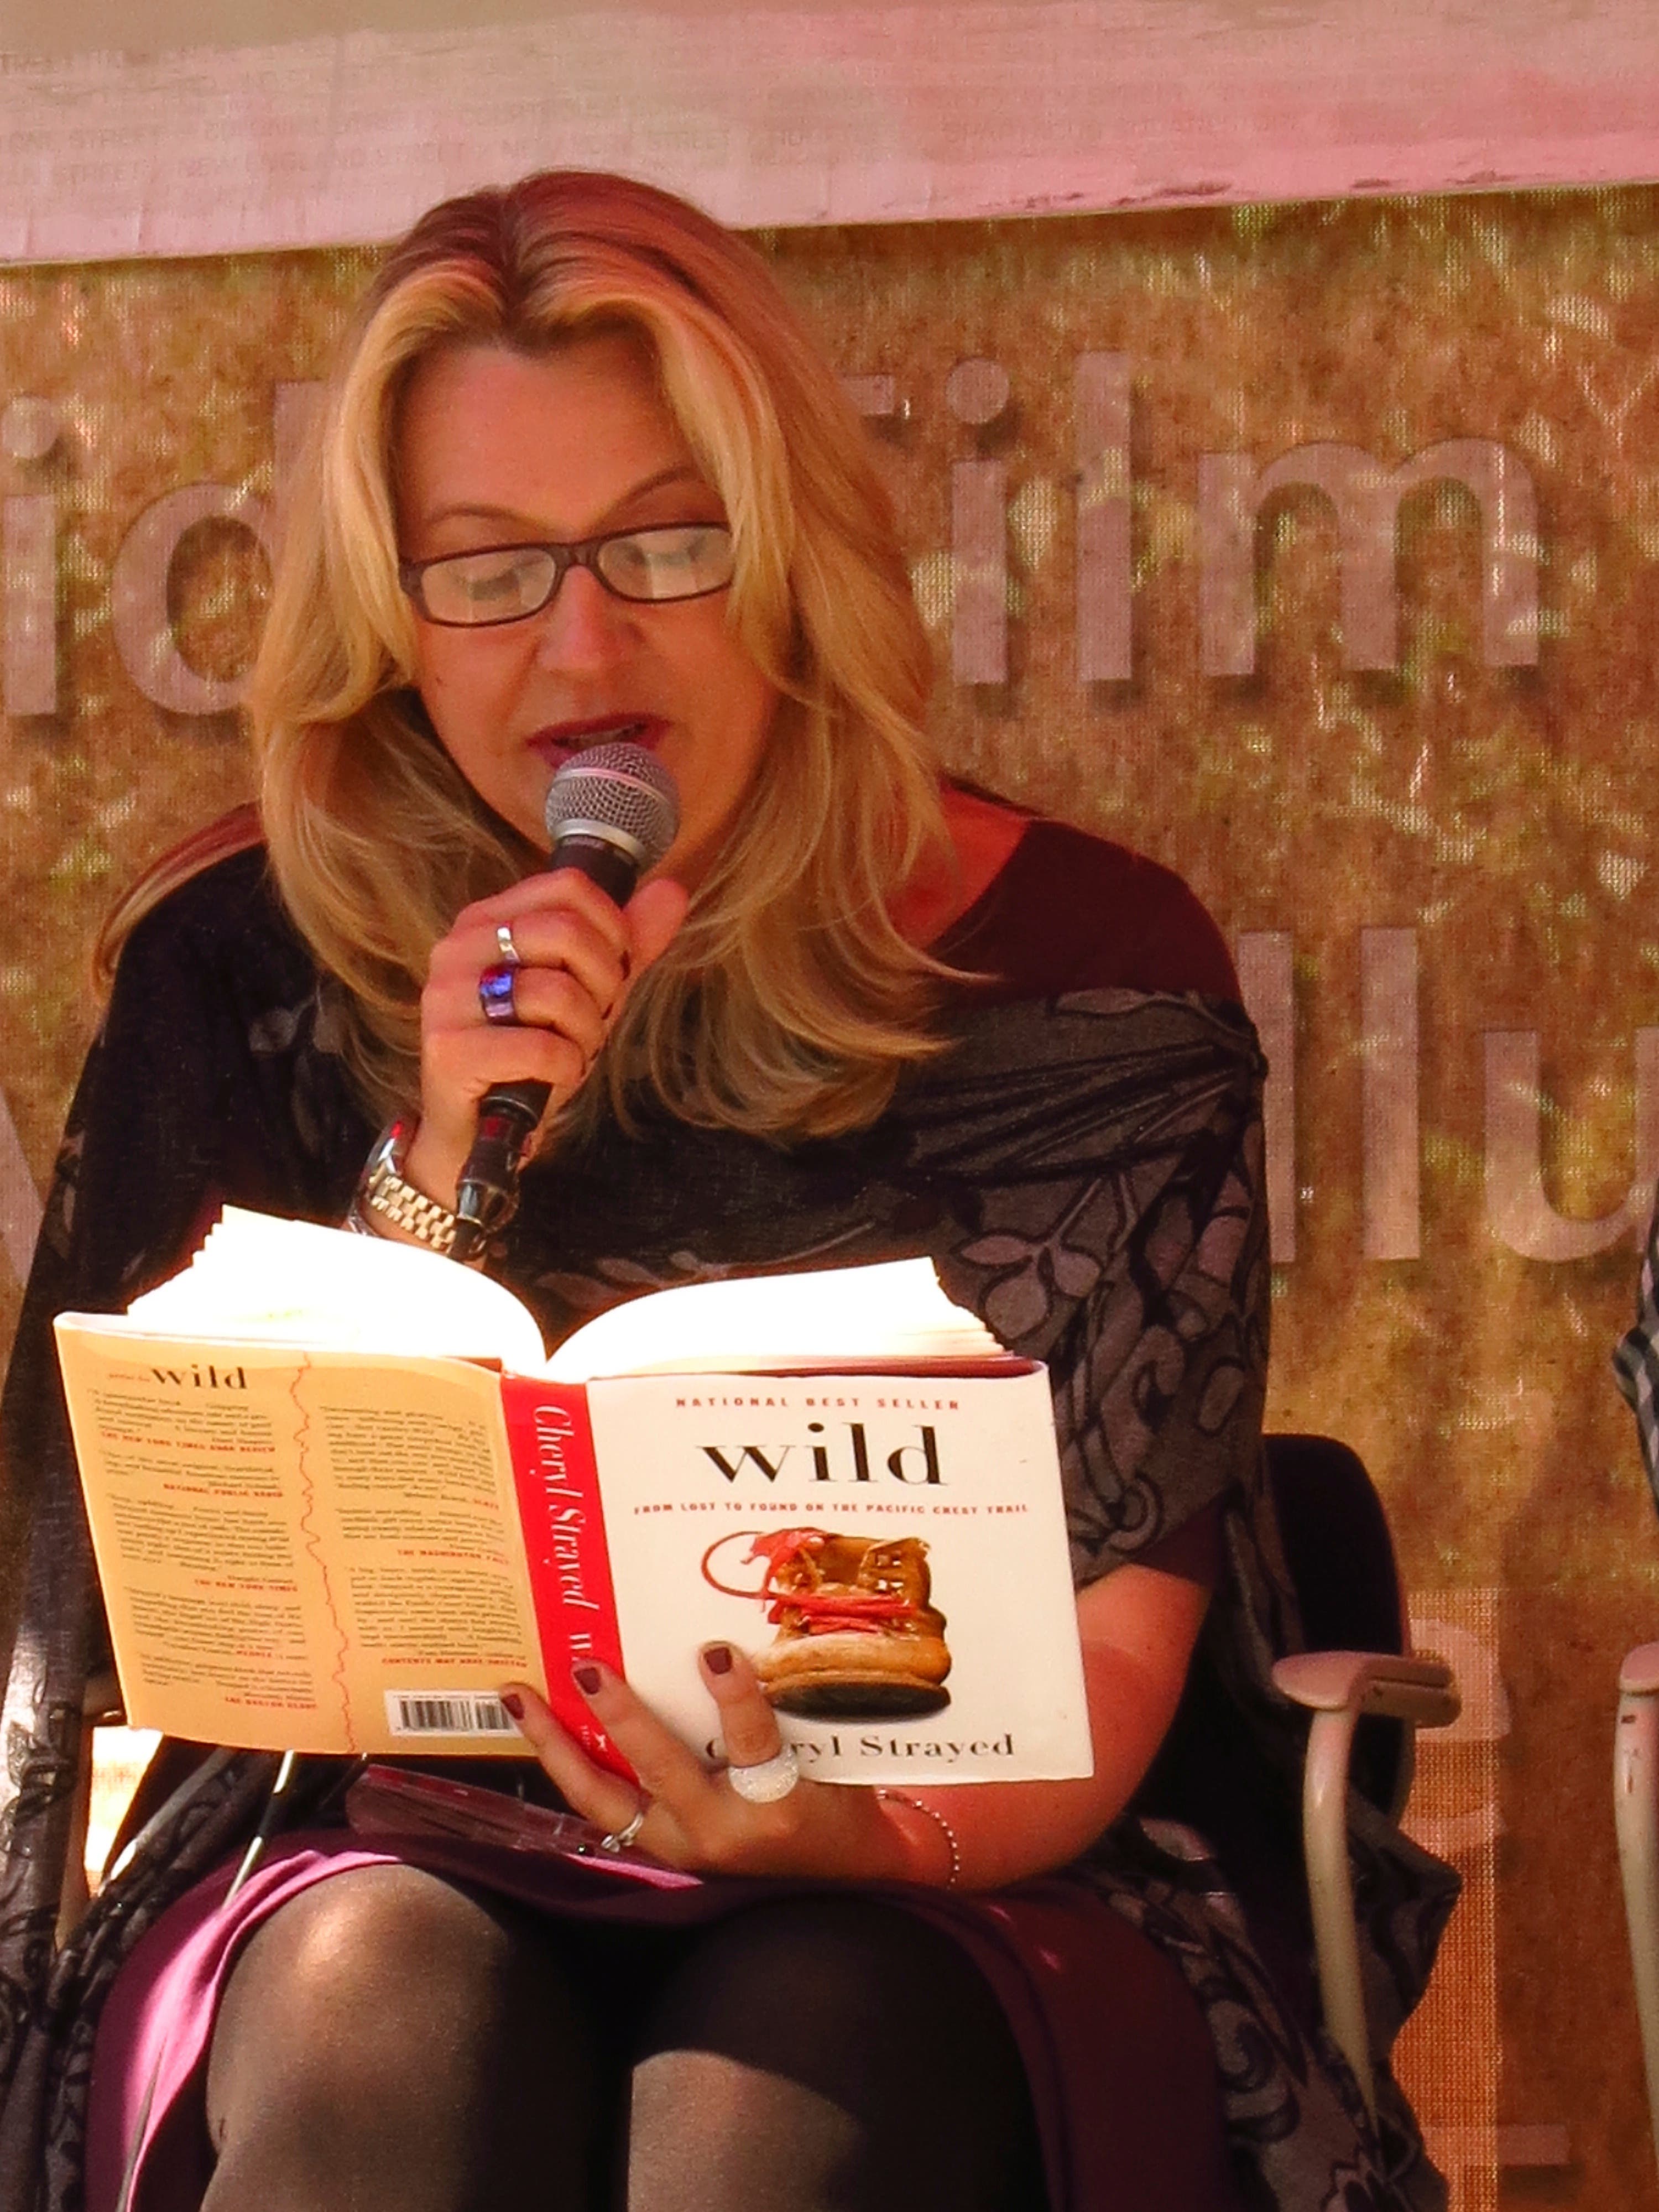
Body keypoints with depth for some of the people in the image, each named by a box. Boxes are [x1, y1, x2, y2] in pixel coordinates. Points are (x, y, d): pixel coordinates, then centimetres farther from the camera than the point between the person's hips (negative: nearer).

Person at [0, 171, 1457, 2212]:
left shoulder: (1078, 964, 0)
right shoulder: (245, 968, 4)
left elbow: (1108, 1637, -4)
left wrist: (878, 1831, -27)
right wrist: (439, 1175, -15)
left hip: (913, 1915, -1)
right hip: (392, 1868, 1)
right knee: (390, 2027, -34)